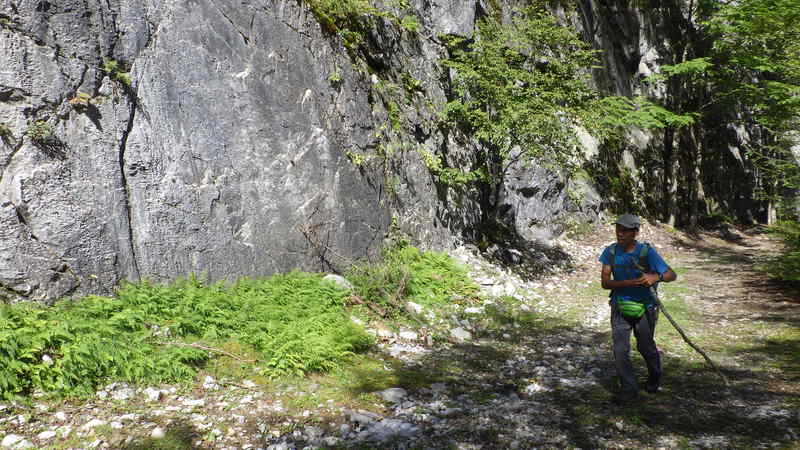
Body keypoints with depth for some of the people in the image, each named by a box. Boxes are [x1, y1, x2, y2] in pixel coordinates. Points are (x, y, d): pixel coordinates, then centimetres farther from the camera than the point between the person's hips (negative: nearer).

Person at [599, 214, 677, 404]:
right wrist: (628, 283, -30)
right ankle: (629, 388, 10)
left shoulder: (647, 252, -18)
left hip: (644, 308, -2)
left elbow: (672, 275, -16)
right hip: (619, 307, 2)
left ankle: (654, 377, 46)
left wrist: (656, 277, -38)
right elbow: (605, 282, -13)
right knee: (620, 350, -7)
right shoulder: (611, 252, -10)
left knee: (646, 348, 16)